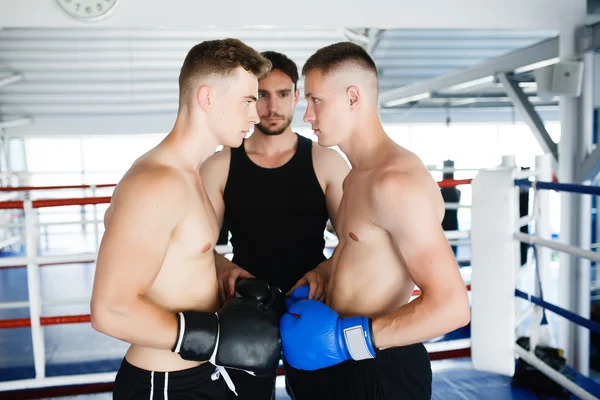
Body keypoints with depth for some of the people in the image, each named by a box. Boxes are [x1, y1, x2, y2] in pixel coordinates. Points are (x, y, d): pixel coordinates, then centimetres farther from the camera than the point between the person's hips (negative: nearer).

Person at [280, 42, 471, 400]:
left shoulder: (397, 181, -22)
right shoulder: (357, 178, 9)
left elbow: (451, 307, -26)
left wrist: (346, 336, -24)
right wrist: (312, 292, 6)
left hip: (382, 371, -9)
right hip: (342, 362, 9)